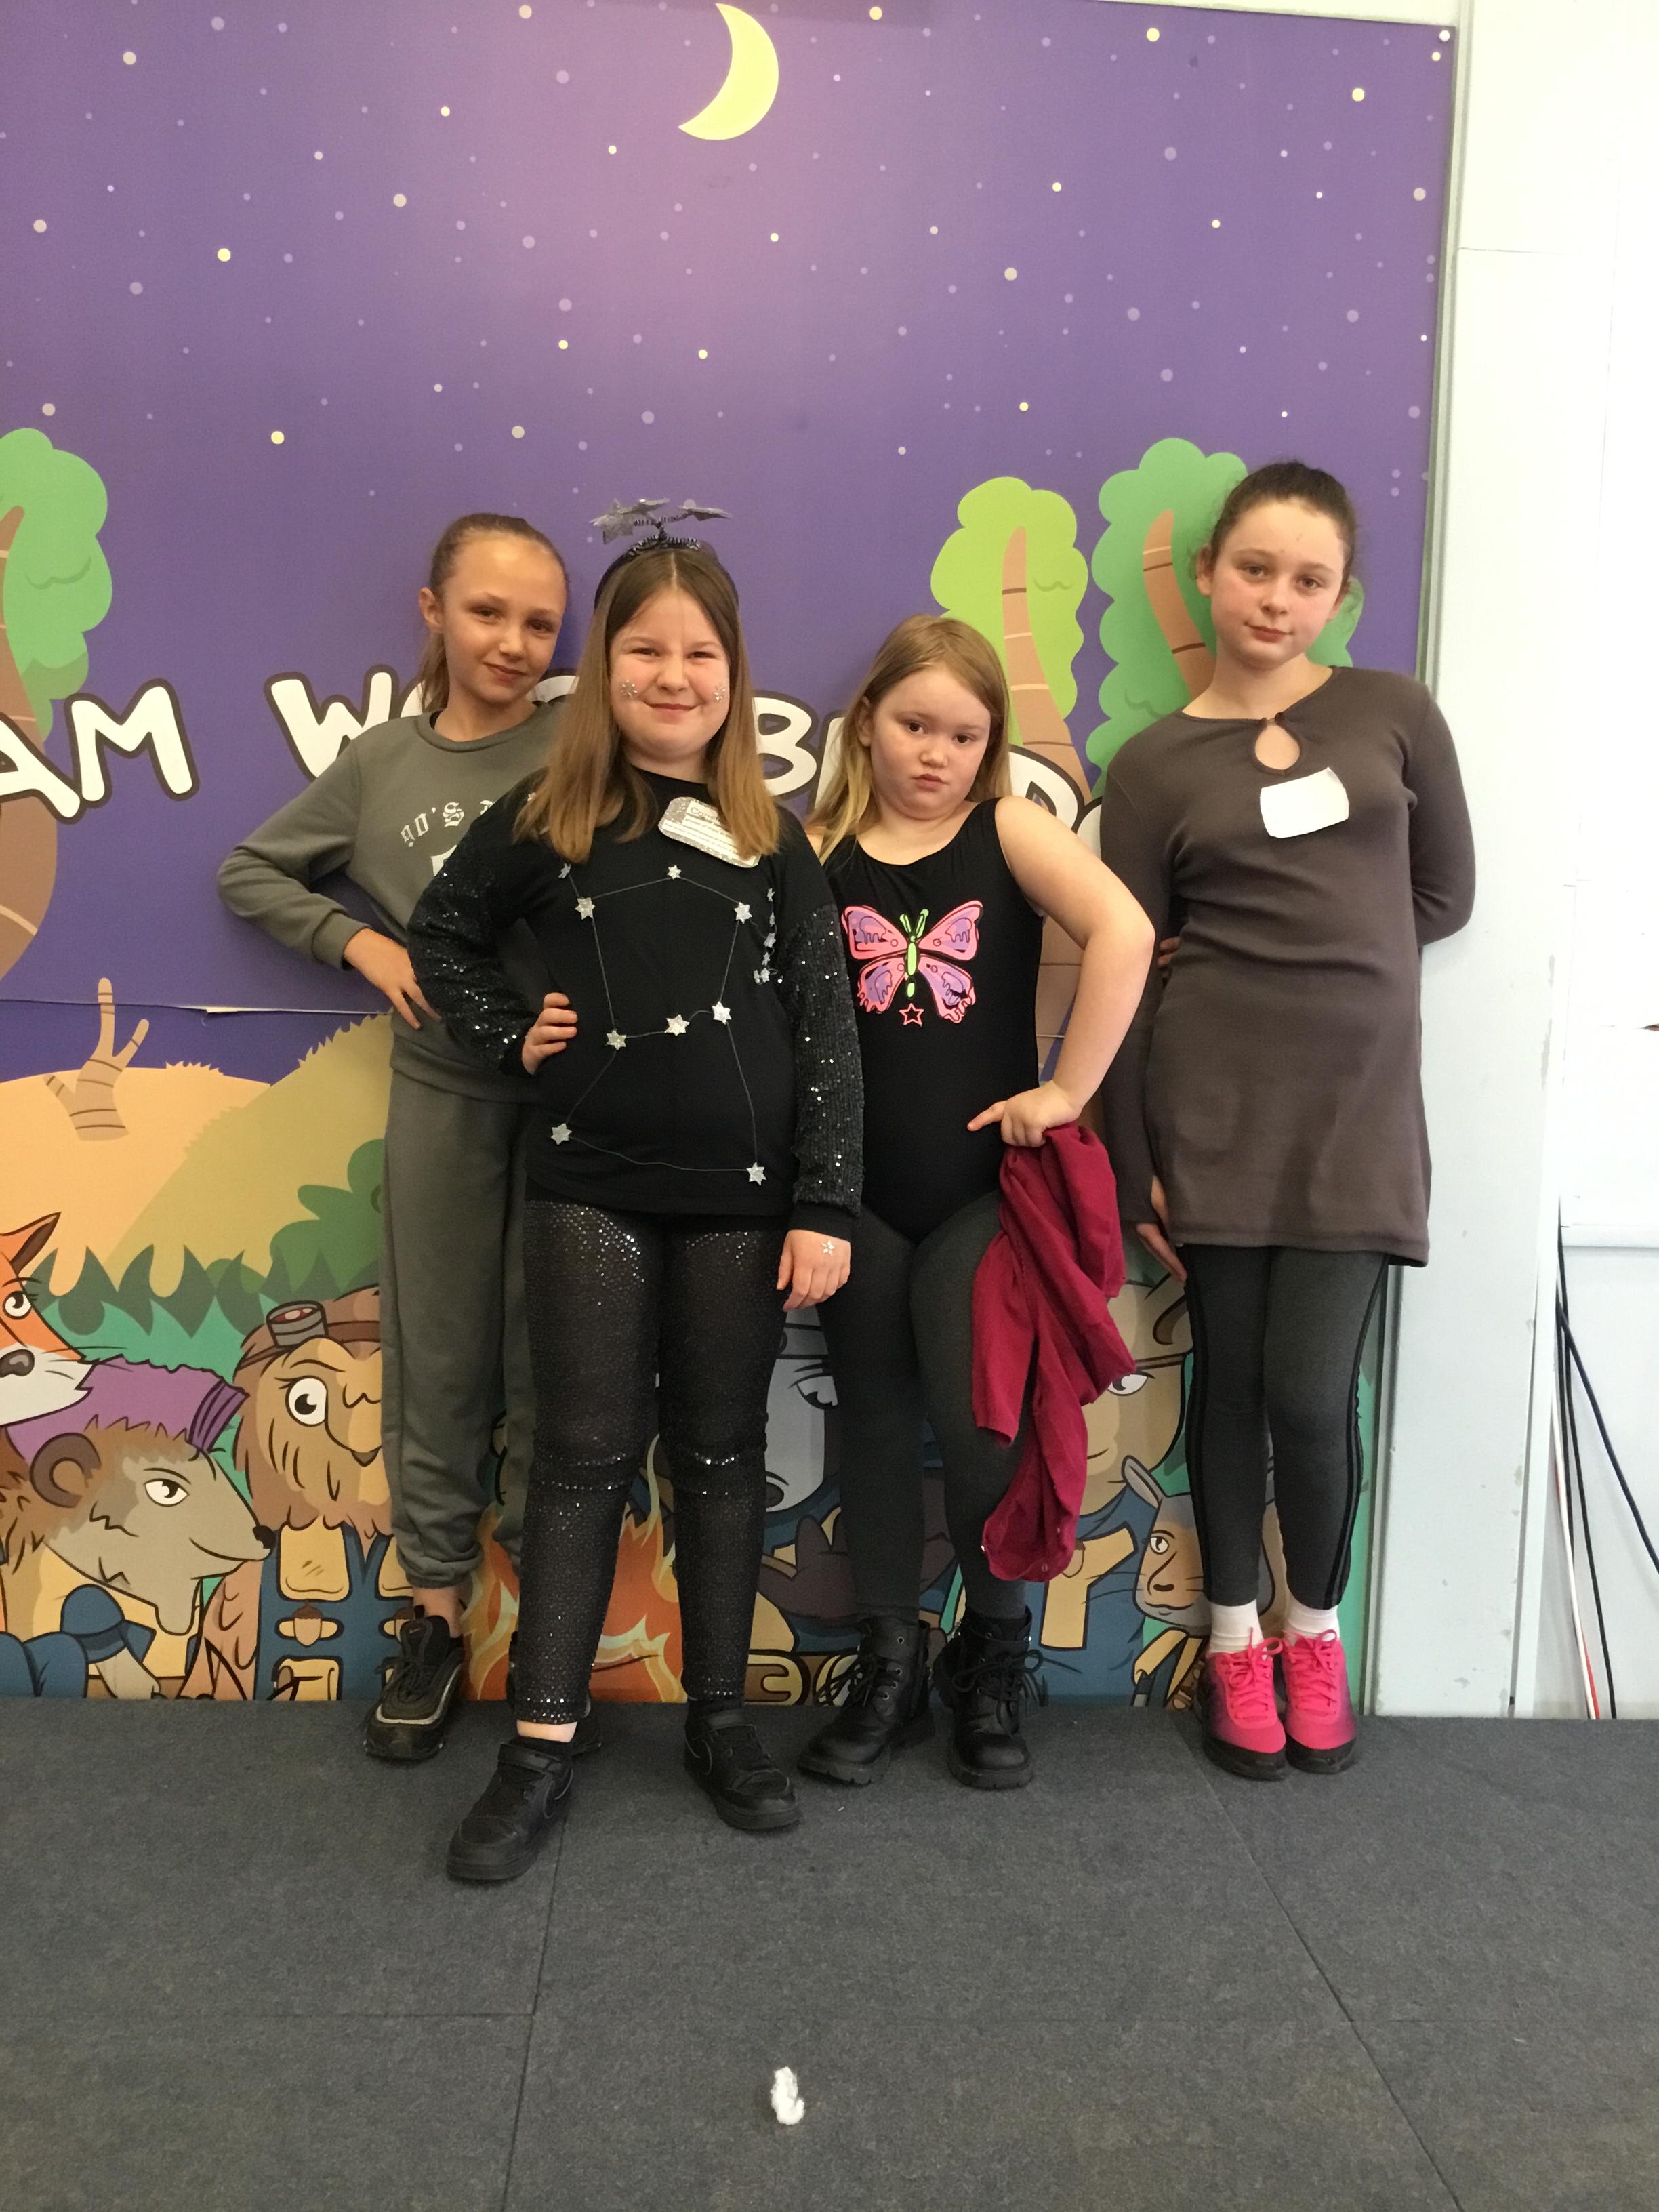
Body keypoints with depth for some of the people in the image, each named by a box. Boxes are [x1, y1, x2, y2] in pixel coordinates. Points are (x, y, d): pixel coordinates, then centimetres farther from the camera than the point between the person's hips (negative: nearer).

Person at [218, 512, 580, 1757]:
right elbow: (250, 874, 14)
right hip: (442, 1087, 2)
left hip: (574, 1087, -2)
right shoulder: (381, 764, 5)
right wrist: (360, 942, -1)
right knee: (439, 1359, 10)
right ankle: (437, 1609, 25)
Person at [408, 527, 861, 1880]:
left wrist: (825, 1208, -6)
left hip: (743, 1195, 1)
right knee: (584, 1455, 4)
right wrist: (511, 1038, 1)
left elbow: (829, 1034, -1)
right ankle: (542, 1749, 14)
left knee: (722, 1454, 11)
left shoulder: (773, 840, 1)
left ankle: (721, 1719, 26)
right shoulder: (549, 822, 2)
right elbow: (445, 932, 16)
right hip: (591, 1186, 0)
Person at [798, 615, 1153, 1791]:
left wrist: (1069, 1090, -18)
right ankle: (890, 1668, 29)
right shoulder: (819, 854, 3)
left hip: (980, 1186, -2)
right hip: (859, 1193, 3)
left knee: (977, 1420, -3)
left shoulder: (1008, 830, -3)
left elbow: (1124, 931, -18)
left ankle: (994, 1661, 23)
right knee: (875, 1423, 11)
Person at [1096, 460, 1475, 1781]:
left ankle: (1316, 1626, 26)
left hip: (1357, 1106, 1)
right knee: (1231, 1376, 7)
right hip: (1213, 1107, 0)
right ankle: (1235, 1637, 28)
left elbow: (1444, 895, 11)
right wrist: (1130, 1158, -3)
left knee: (1310, 1390, -3)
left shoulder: (1395, 713, 6)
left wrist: (1330, 957, 3)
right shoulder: (1156, 764, 3)